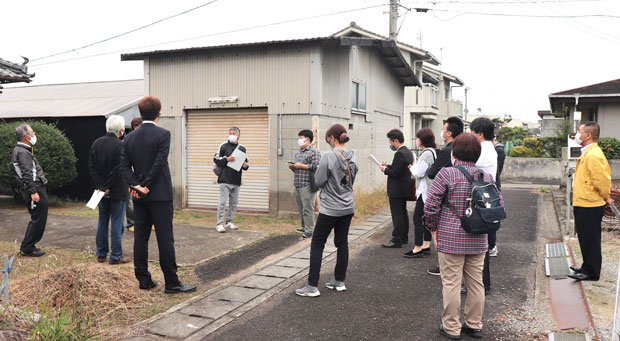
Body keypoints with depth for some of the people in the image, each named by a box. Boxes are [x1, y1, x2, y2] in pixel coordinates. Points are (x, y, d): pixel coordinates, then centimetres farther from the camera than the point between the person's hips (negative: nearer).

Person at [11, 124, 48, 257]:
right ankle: (27, 249, 2)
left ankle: (27, 246, 25)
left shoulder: (19, 150, 18)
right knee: (38, 220, -4)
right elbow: (27, 175, -23)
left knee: (36, 220, 18)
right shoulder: (23, 152, -16)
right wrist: (33, 192, -25)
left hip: (36, 189, 11)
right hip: (35, 189, -11)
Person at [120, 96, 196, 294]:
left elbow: (124, 166, 1)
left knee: (140, 237, 11)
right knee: (165, 239, -3)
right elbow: (159, 163, -16)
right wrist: (145, 186, -10)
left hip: (139, 197, 6)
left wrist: (136, 185, -7)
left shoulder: (130, 138, 8)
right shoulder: (163, 134, -9)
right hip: (159, 195, -6)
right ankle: (172, 283, 2)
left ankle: (143, 280, 17)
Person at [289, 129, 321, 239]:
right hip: (298, 184, 8)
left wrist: (301, 166, -15)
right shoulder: (298, 153, 21)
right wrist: (292, 167, 8)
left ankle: (309, 231, -4)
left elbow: (316, 167, -17)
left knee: (307, 209, -8)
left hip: (307, 185, -8)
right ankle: (304, 227, 24)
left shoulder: (314, 152, -6)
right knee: (301, 208, 13)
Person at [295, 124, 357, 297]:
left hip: (330, 208, -7)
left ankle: (312, 286, 2)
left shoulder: (329, 156, -18)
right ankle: (339, 281, 24)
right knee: (342, 243, 14)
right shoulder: (352, 156, 3)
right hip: (348, 207, 7)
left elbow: (319, 181, -12)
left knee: (317, 245, 1)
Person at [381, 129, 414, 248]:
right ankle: (404, 237, 27)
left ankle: (396, 240, -1)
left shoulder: (399, 154, -21)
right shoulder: (408, 152, 10)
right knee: (403, 212, 17)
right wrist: (388, 166, 9)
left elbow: (395, 172, -24)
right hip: (405, 189, 10)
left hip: (397, 190, -10)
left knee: (397, 215, -5)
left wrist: (385, 169, -8)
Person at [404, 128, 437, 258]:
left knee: (417, 218, -6)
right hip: (429, 190, 10)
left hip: (425, 191, -10)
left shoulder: (427, 153, -18)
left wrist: (412, 167, -2)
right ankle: (426, 245, 22)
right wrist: (415, 168, 11)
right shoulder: (433, 151, 13)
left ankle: (418, 249, -4)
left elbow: (419, 173, -20)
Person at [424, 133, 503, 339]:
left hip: (451, 239, -5)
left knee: (451, 283, 5)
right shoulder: (486, 176, 3)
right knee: (476, 283, 15)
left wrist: (433, 226, 1)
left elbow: (430, 206, -14)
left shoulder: (447, 174, -12)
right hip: (478, 241, 5)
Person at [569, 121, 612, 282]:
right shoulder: (588, 153, 12)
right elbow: (605, 176, 21)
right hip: (584, 205, 10)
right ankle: (587, 267, 31)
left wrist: (605, 196, -8)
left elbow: (603, 179, -24)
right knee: (586, 239, 19)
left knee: (590, 240, 0)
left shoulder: (592, 155, -22)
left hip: (589, 207, -10)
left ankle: (591, 273, 10)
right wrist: (605, 195, 17)